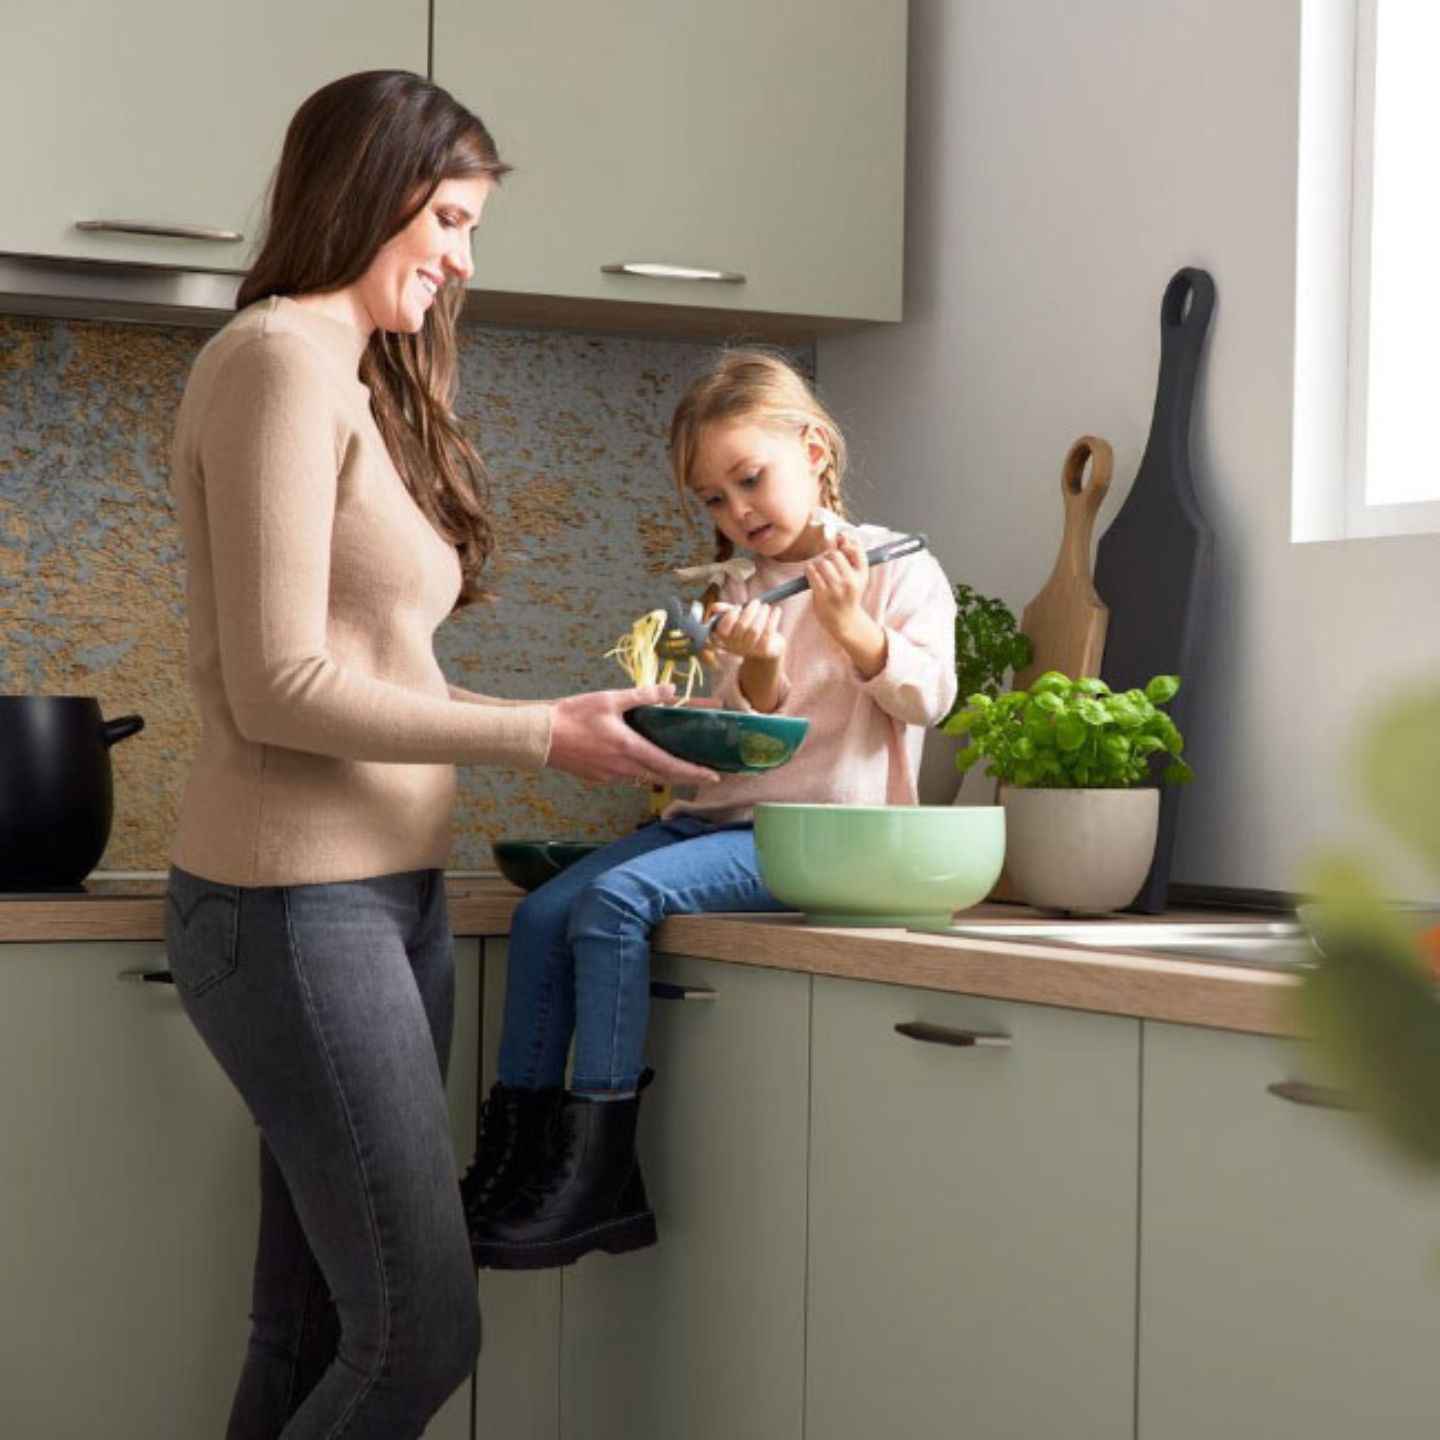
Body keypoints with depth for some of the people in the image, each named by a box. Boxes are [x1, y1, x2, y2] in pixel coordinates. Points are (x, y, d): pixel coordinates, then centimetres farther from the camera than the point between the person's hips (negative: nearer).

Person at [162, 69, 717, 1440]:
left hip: (385, 892, 9)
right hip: (296, 902, -9)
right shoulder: (278, 359, -10)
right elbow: (279, 689, -16)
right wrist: (541, 733, -13)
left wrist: (571, 717, 4)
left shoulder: (355, 381, 19)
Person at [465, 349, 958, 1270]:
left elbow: (925, 697, -10)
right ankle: (516, 1152, -3)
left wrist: (848, 622, -23)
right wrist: (757, 671, -12)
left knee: (617, 900, -26)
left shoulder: (897, 568, 1)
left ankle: (596, 1166, -23)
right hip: (726, 812, 7)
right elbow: (744, 736, 9)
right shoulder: (743, 590, 16)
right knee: (542, 915, -9)